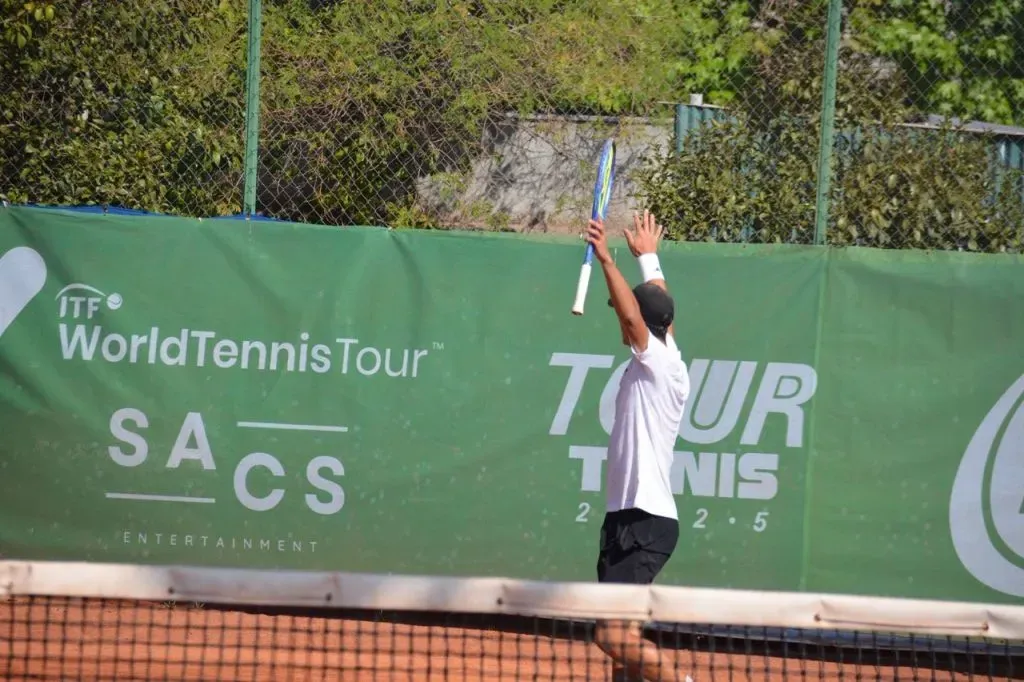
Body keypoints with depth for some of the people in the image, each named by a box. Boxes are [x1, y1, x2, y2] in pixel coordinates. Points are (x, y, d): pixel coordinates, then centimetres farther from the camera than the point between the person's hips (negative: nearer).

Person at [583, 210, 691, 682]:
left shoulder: (657, 363, -9)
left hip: (644, 520, -10)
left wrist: (606, 259, -29)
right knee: (622, 637, 11)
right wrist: (649, 258, 44)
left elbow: (632, 313, -27)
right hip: (628, 517, 10)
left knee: (613, 635, -19)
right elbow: (659, 309, 32)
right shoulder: (670, 363, 14)